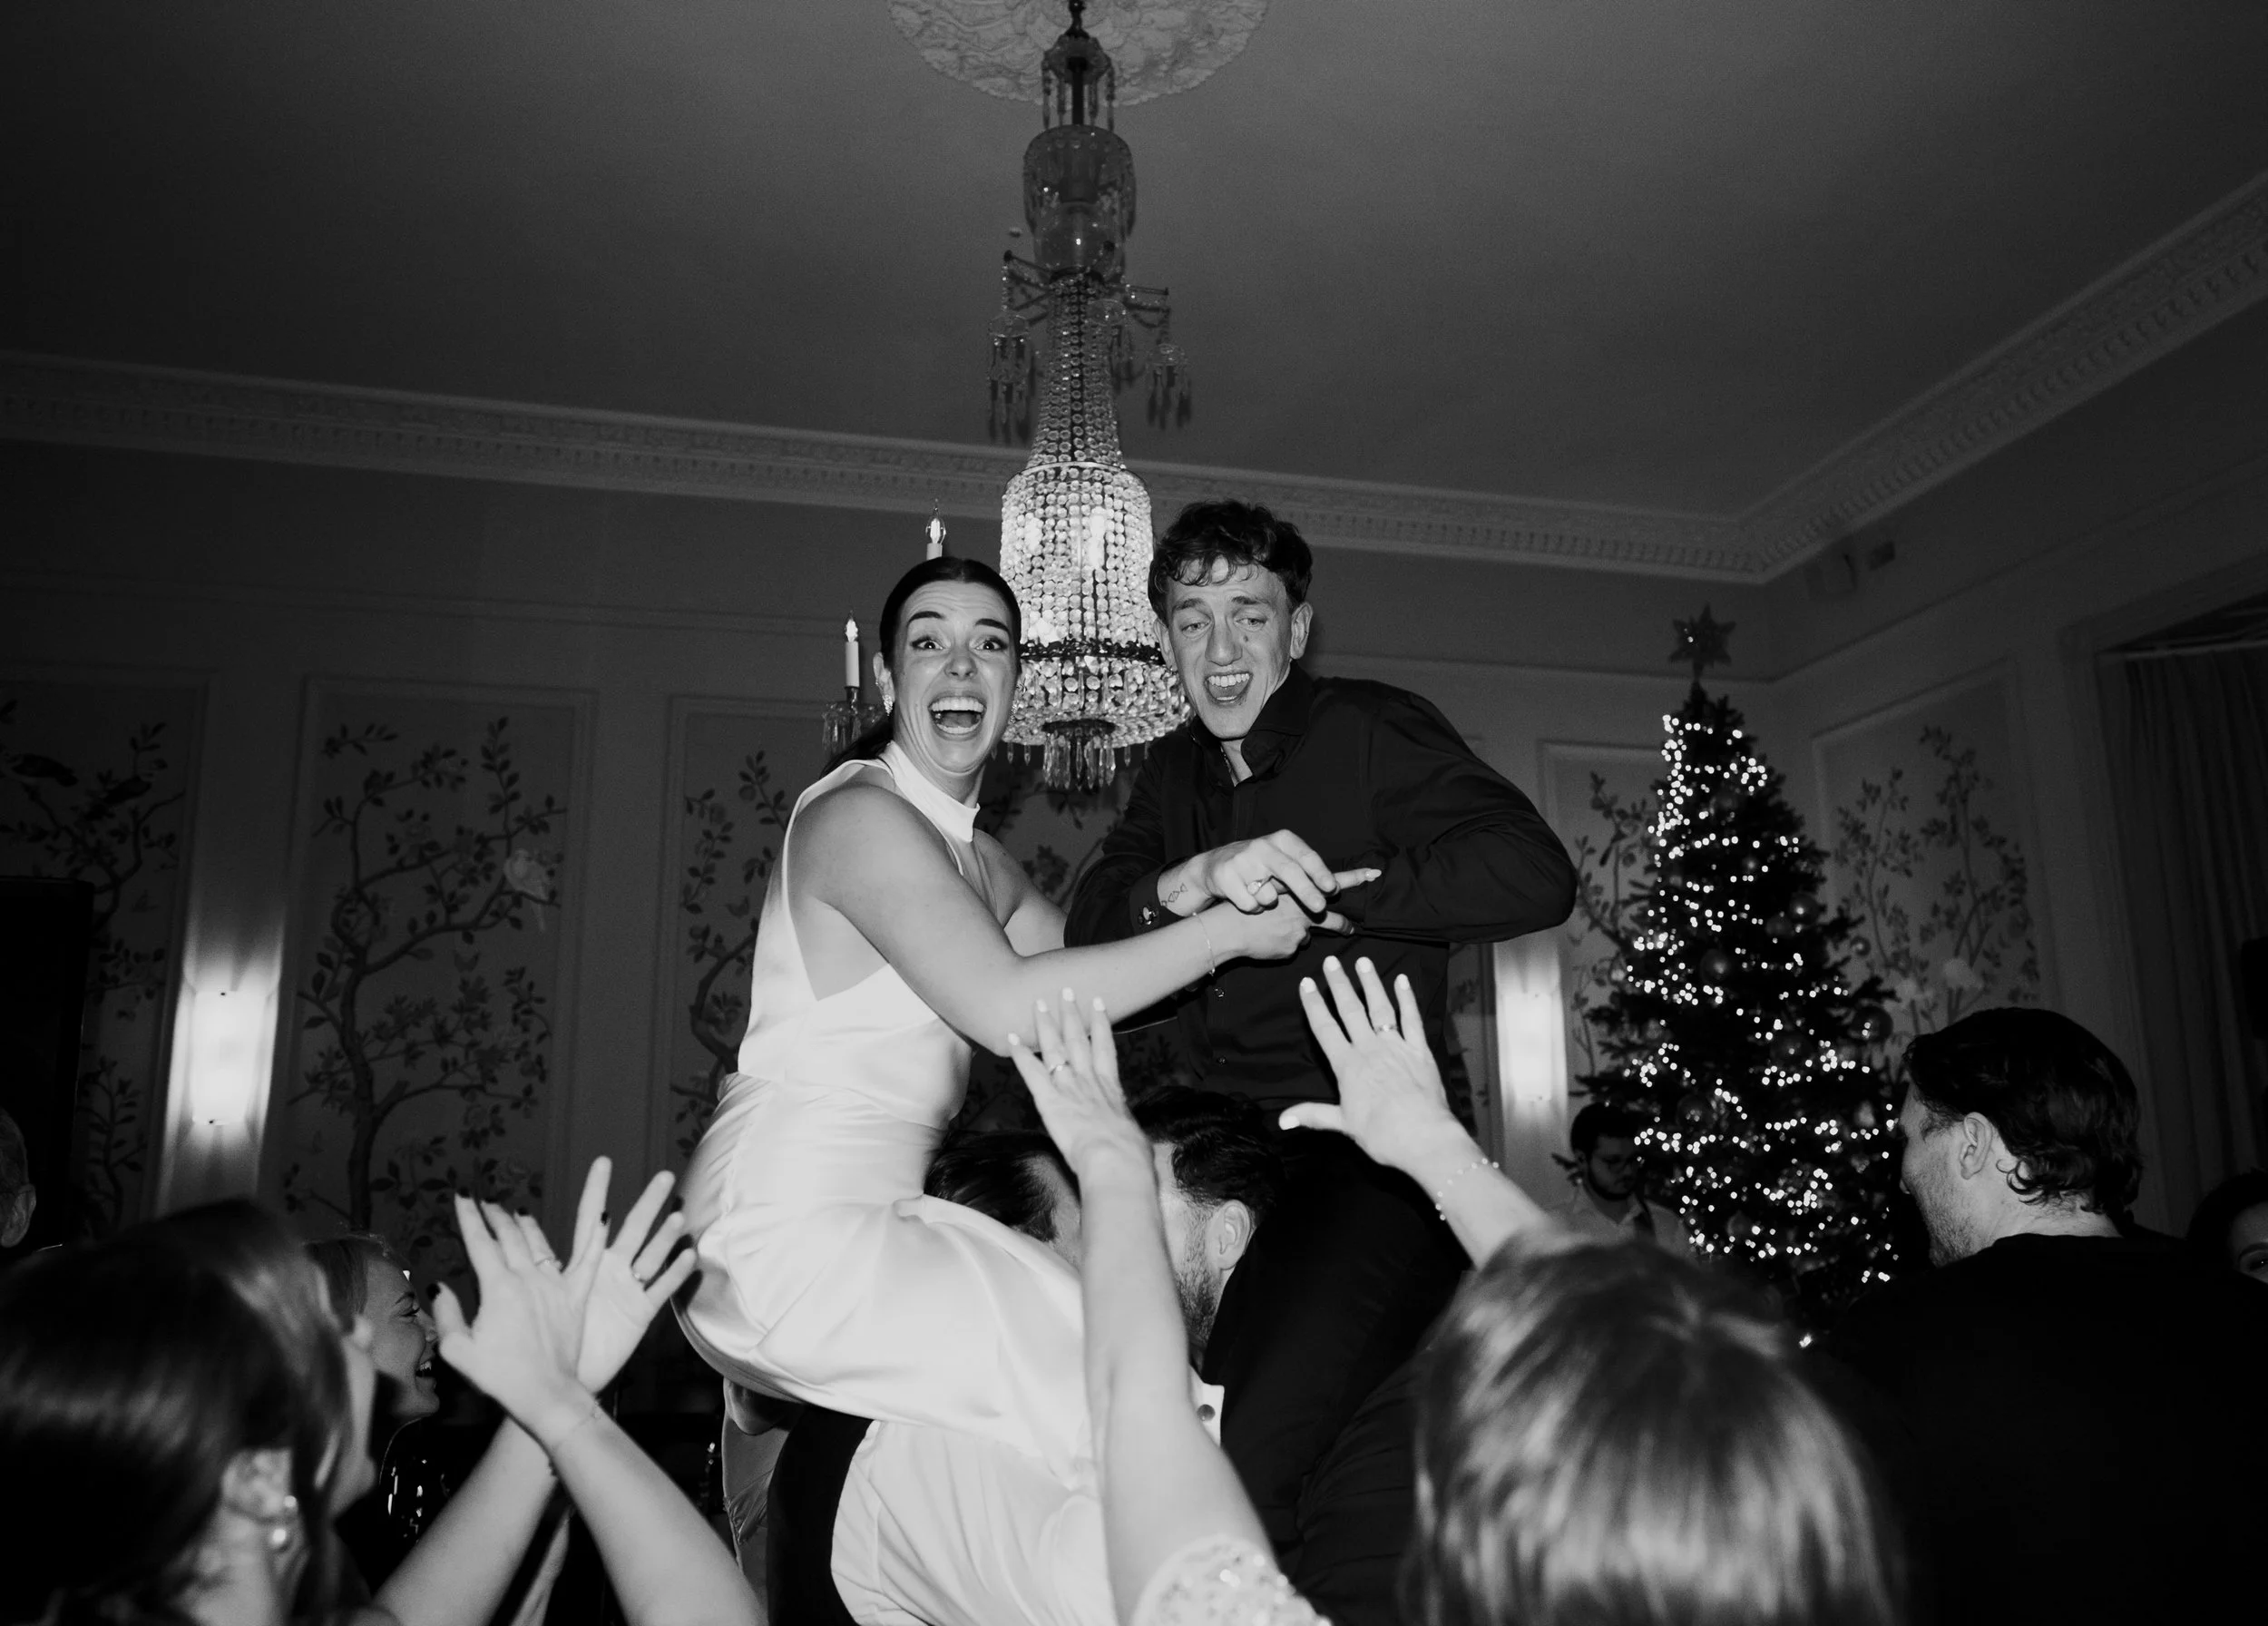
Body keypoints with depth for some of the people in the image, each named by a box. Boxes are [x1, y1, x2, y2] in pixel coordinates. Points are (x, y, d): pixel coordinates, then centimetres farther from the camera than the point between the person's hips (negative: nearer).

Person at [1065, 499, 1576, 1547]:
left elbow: (1535, 875, -16)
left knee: (1230, 1468, -21)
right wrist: (1196, 880, -19)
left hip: (1365, 1148, -6)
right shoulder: (1175, 771, 15)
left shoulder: (1369, 731, -3)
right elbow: (1088, 935, 2)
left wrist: (1319, 892, -15)